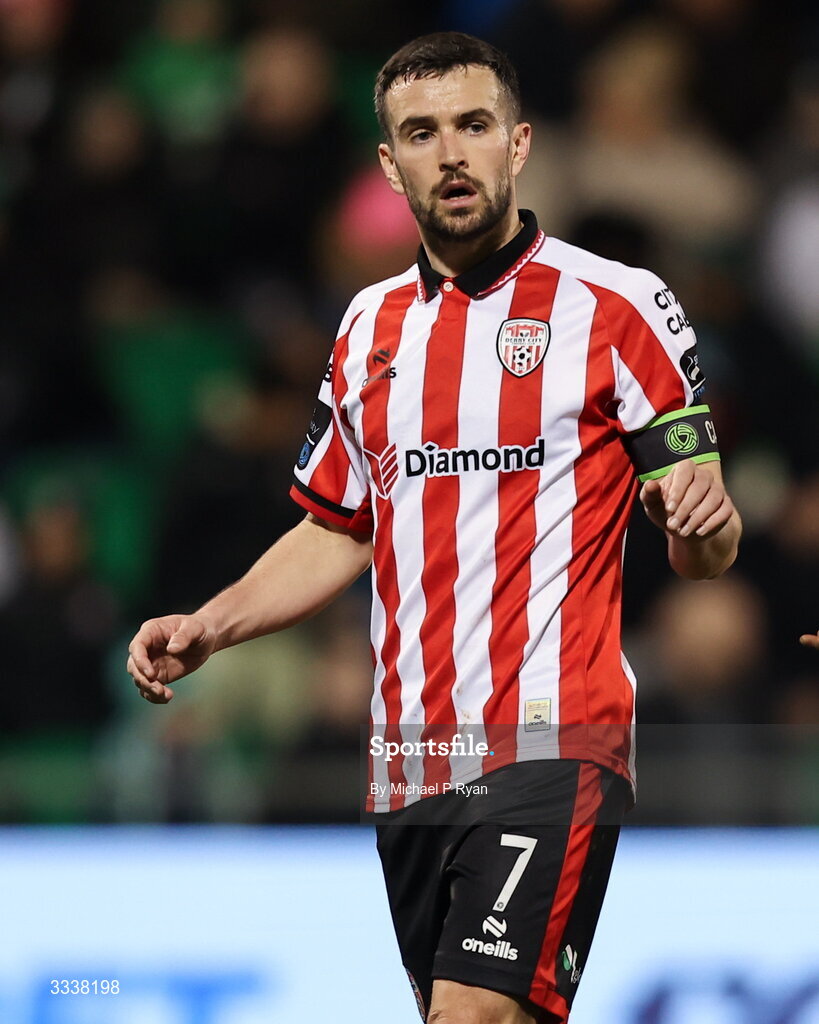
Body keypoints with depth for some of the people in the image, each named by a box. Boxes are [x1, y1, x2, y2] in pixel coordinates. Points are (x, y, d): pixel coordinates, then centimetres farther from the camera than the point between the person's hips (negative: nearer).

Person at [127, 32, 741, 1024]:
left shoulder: (619, 306, -2)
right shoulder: (370, 325, 14)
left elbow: (704, 549, -1)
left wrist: (702, 524, -24)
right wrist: (207, 628, 11)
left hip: (550, 750, -6)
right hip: (409, 759, 6)